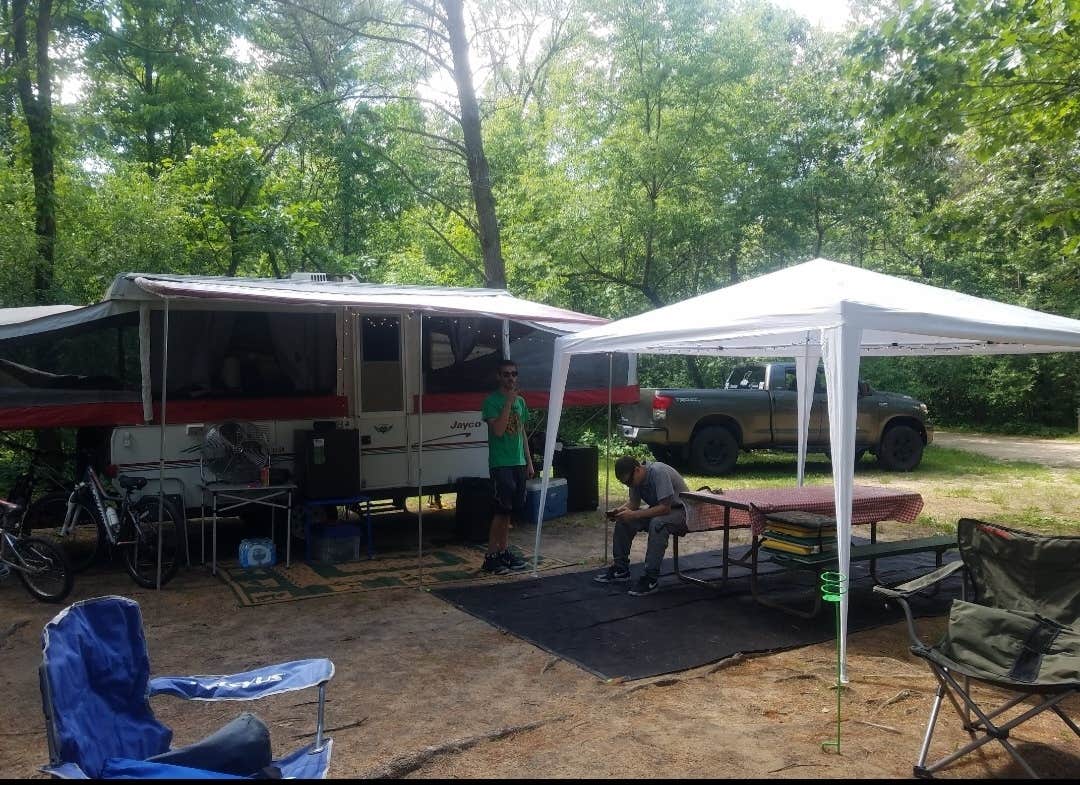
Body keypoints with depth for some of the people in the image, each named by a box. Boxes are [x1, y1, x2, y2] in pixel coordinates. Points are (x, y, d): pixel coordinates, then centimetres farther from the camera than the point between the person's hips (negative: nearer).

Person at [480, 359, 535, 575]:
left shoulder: (520, 401, 13)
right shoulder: (492, 401, -8)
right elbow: (498, 430, -20)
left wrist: (529, 462, 15)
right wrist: (508, 402, -21)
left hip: (518, 463, 6)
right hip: (500, 464, -6)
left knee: (508, 510, 11)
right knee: (502, 510, -8)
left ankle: (504, 551, 20)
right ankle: (491, 557, -2)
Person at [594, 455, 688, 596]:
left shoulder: (659, 473, -30)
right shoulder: (635, 478, -6)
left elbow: (665, 507, -33)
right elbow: (634, 503, 6)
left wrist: (634, 515, -33)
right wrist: (619, 510, -16)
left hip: (678, 509, -8)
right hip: (658, 509, 8)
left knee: (657, 523, -36)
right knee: (623, 520, -6)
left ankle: (651, 578, -28)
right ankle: (620, 569, 5)